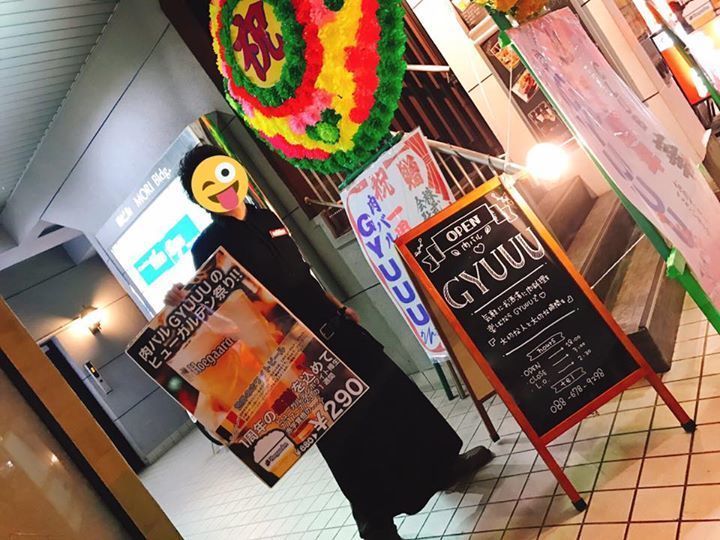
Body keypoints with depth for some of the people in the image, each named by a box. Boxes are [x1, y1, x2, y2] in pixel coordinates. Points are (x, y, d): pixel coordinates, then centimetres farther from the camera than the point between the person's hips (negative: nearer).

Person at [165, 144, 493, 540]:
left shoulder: (265, 217, 10)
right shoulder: (209, 247, -10)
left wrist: (339, 307, 20)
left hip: (333, 327, 7)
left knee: (391, 390, 15)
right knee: (345, 437, 2)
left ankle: (443, 464, 35)